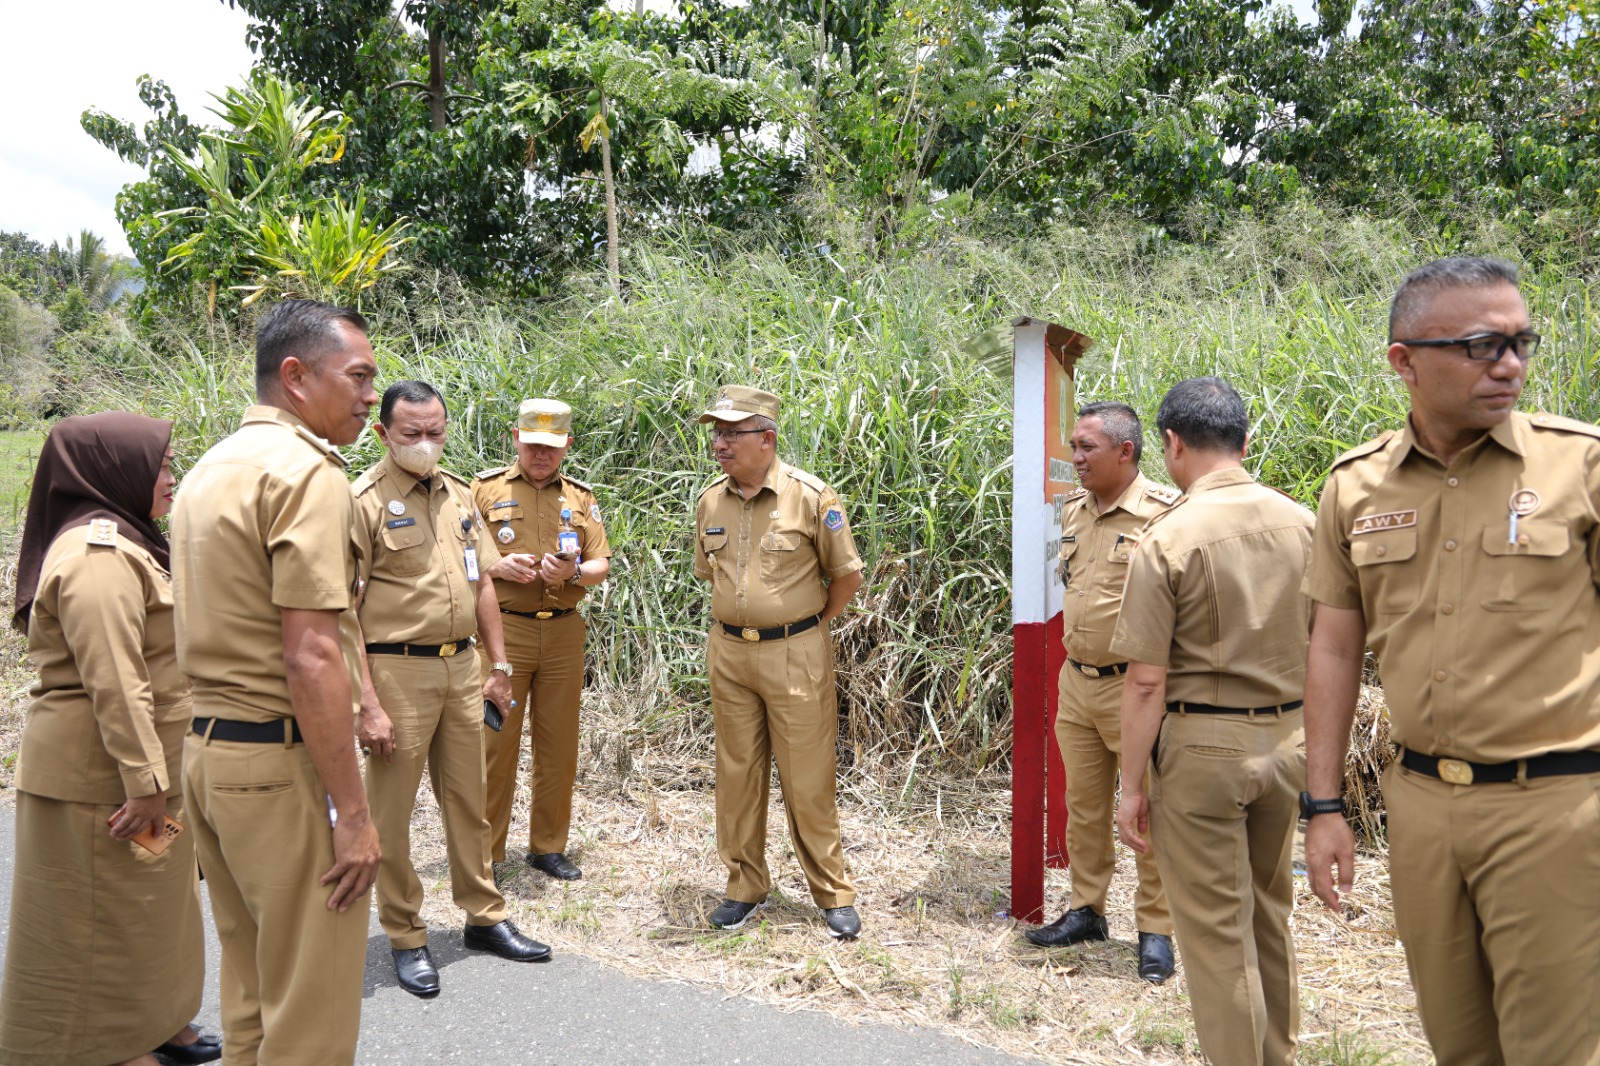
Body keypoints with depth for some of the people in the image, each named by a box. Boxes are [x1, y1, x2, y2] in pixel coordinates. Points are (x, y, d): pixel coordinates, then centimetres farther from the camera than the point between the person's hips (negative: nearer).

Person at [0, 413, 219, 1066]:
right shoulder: (99, 554, -21)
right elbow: (113, 683, -27)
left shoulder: (115, 544, 14)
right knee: (106, 916, 3)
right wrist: (144, 781, -26)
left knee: (145, 907, 20)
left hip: (138, 768, 10)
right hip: (105, 781, -10)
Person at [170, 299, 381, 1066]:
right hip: (281, 760, -9)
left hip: (205, 746, 10)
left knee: (250, 985, 21)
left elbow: (222, 628, 15)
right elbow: (310, 658, -22)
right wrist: (353, 812, -19)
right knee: (310, 1003, 2)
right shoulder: (306, 470, -16)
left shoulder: (211, 469, 14)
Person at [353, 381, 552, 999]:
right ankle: (405, 938, 19)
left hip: (461, 667, 6)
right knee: (391, 810, 4)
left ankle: (484, 918, 29)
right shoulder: (364, 501, -10)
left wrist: (498, 666, 15)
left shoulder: (459, 495, 11)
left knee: (468, 800, 15)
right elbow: (342, 611, -13)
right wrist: (366, 703, -18)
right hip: (397, 670, -6)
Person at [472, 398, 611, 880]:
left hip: (564, 632, 3)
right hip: (503, 628, -3)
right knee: (496, 742, -1)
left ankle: (549, 847, 22)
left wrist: (572, 572, -12)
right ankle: (485, 853, 11)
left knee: (558, 745, 8)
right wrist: (498, 568, -16)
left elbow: (602, 566, 9)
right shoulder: (485, 488, 4)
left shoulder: (581, 497, 12)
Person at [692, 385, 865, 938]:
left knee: (808, 778, 1)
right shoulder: (710, 500, 4)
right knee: (737, 774, 11)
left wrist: (807, 626, 3)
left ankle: (833, 893, 16)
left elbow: (847, 574, -3)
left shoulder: (810, 495, -11)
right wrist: (740, 621, 13)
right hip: (728, 652, 5)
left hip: (795, 654, -4)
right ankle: (745, 886, 25)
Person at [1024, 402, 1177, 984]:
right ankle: (1085, 910, 31)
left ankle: (1156, 930, 18)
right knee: (1084, 806, 16)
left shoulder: (1165, 513, -15)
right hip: (1076, 682, 7)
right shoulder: (1073, 511, 8)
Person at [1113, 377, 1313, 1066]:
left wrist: (1133, 786, -8)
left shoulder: (1169, 537, -16)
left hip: (1203, 746, -6)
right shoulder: (1301, 524, 1)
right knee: (1269, 912, 23)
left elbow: (1147, 681, -16)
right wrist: (1311, 743, 19)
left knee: (1216, 931, 7)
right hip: (1286, 738, 6)